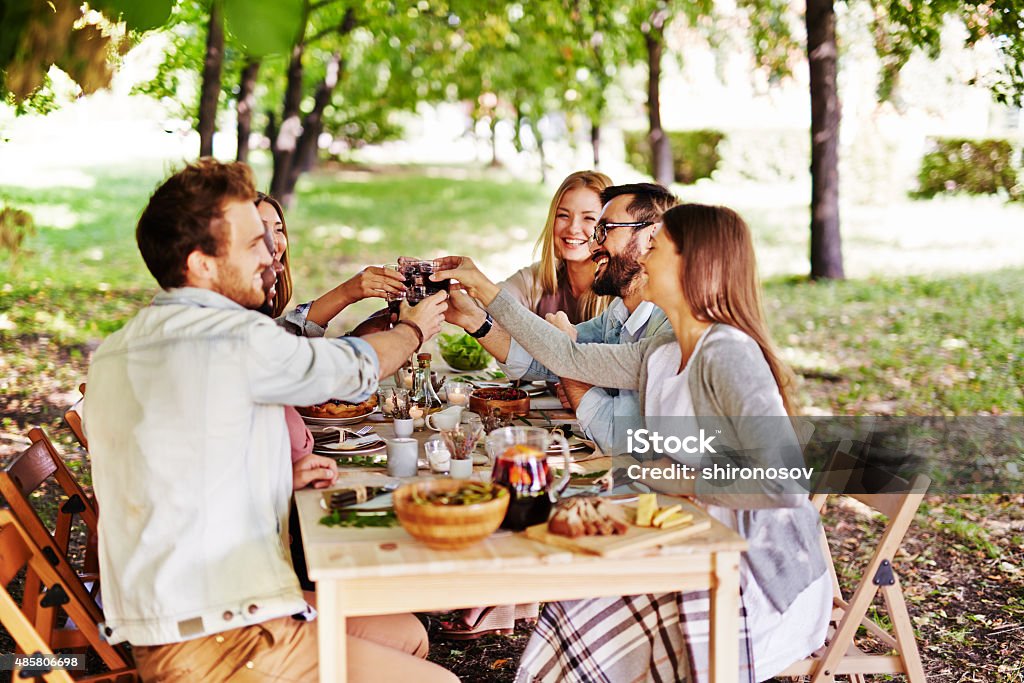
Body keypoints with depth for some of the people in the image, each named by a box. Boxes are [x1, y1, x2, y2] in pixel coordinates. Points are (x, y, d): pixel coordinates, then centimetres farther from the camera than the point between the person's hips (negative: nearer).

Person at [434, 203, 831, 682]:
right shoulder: (662, 355, 5)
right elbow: (567, 357, 18)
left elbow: (785, 484, -30)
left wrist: (683, 480, -17)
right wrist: (486, 292, 19)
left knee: (585, 638, -8)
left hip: (759, 582, -8)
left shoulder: (729, 355, -22)